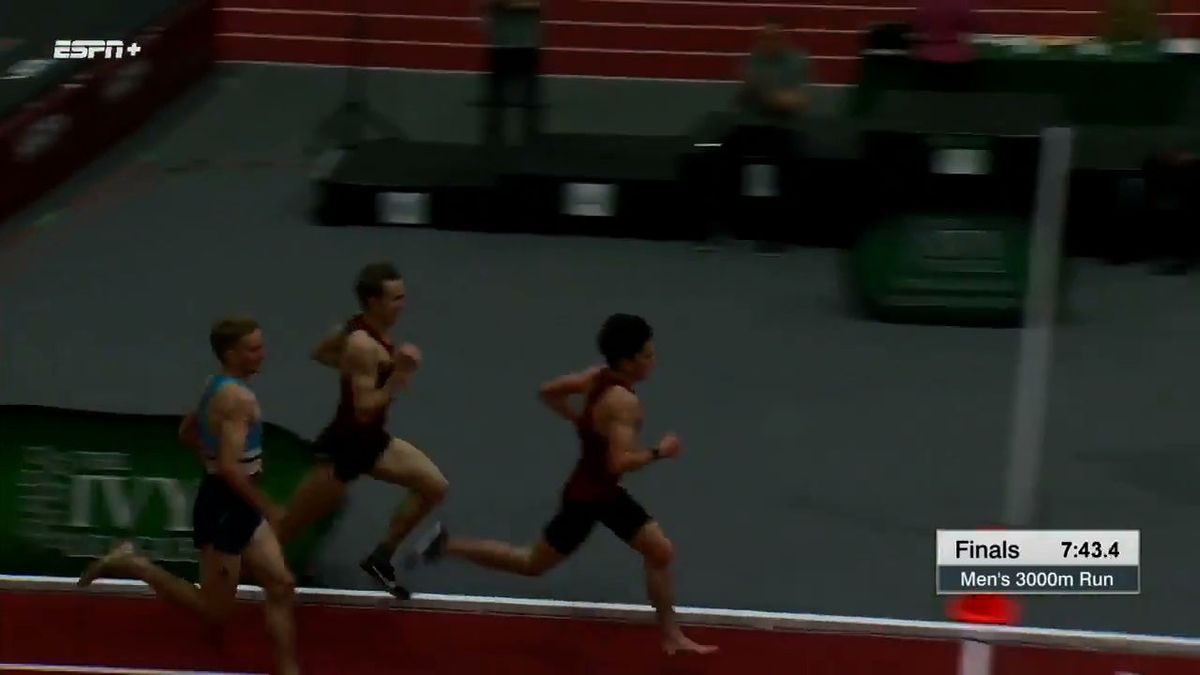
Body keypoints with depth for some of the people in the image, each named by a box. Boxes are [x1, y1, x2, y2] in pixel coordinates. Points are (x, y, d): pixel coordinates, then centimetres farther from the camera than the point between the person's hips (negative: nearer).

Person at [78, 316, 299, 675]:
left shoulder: (217, 386, 10)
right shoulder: (238, 398, -21)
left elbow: (186, 433, 23)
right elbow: (229, 467, -28)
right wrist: (267, 508, -20)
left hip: (237, 505, 10)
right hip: (224, 506, -10)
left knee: (282, 587, 9)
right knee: (214, 611, 1)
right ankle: (133, 565, 5)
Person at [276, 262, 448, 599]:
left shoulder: (367, 329, 1)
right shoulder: (363, 345, -27)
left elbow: (320, 354, 18)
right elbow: (365, 411, -31)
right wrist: (399, 374, -34)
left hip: (372, 441, 9)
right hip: (343, 448, -9)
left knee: (435, 486, 6)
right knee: (285, 530, 2)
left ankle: (380, 559, 15)